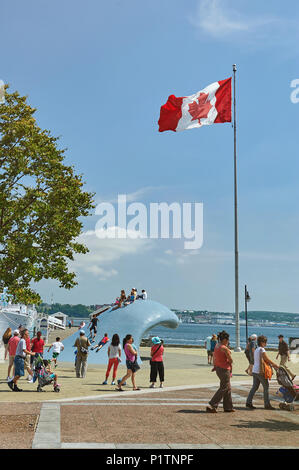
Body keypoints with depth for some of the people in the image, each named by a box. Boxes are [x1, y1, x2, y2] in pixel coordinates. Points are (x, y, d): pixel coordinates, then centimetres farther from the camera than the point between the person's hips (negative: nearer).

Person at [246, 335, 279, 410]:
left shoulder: (256, 350, 17)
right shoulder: (261, 349, -12)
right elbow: (267, 359, -12)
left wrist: (272, 364, 17)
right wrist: (275, 365, -2)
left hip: (254, 371, 9)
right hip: (260, 371, -9)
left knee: (254, 387, 11)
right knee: (266, 387, 1)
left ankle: (248, 402, 7)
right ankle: (267, 404, 4)